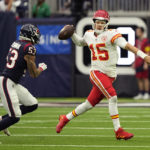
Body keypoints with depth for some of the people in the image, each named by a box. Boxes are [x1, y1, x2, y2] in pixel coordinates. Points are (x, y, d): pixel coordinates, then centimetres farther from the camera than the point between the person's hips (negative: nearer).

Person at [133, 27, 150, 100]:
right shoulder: (137, 41, 16)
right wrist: (134, 63, 18)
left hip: (143, 63, -8)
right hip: (138, 63, 8)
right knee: (139, 78, 8)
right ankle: (140, 94, 12)